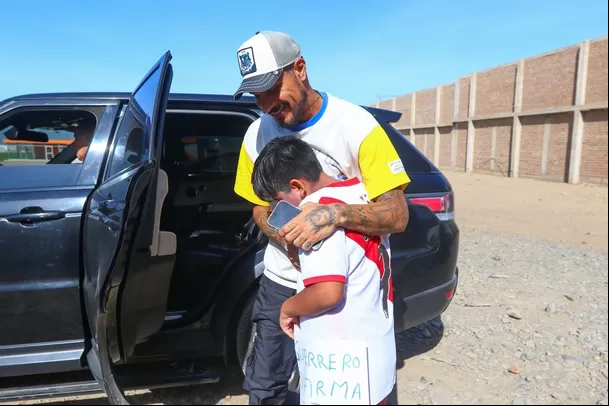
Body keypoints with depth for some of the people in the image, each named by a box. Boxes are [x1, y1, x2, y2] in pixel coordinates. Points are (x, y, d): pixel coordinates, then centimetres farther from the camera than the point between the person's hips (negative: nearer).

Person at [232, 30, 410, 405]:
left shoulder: (357, 124, -18)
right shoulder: (257, 134, -4)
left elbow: (397, 216, -19)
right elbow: (261, 208, 6)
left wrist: (337, 214, -38)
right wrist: (286, 237, -16)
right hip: (282, 282, 4)